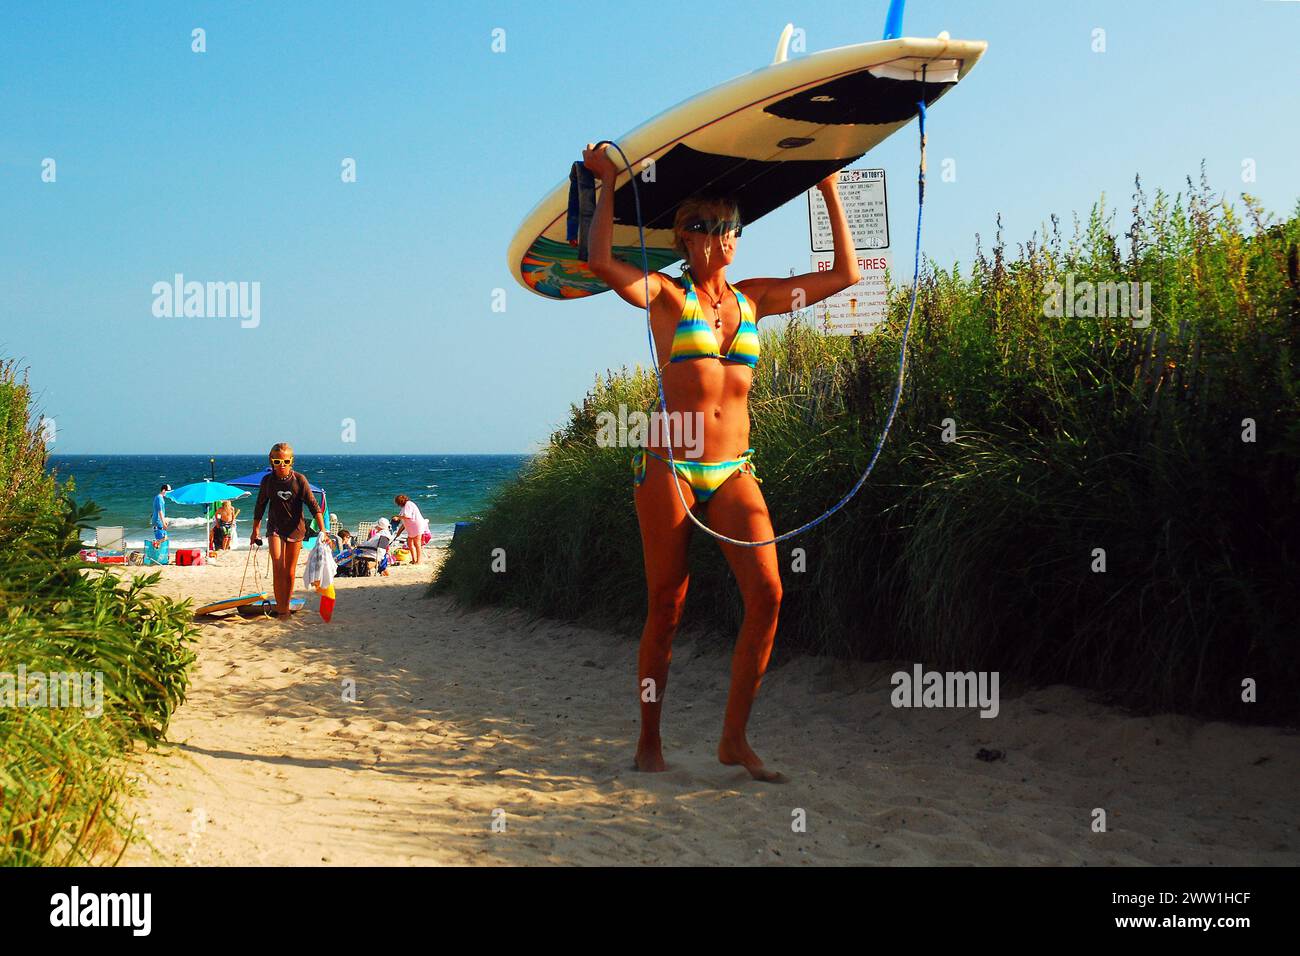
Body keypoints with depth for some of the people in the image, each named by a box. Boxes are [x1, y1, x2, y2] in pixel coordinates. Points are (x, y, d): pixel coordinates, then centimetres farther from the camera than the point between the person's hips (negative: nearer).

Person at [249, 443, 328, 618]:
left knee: (290, 571, 7)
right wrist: (255, 531, 14)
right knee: (278, 566, -17)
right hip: (275, 528, 0)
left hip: (295, 528, 0)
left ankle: (286, 605, 21)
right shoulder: (267, 480, -4)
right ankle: (280, 607, -16)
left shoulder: (299, 479, -9)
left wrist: (322, 530, -18)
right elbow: (260, 506, 9)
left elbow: (313, 505, -11)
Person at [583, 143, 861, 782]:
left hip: (733, 471, 4)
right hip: (669, 467, -4)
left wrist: (831, 193, 16)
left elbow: (846, 275, 16)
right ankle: (649, 741, 15)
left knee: (767, 594, -12)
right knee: (666, 608, 0)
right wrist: (609, 185, -11)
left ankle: (735, 738, -1)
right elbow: (601, 263, -18)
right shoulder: (667, 296, 1)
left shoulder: (753, 298, 13)